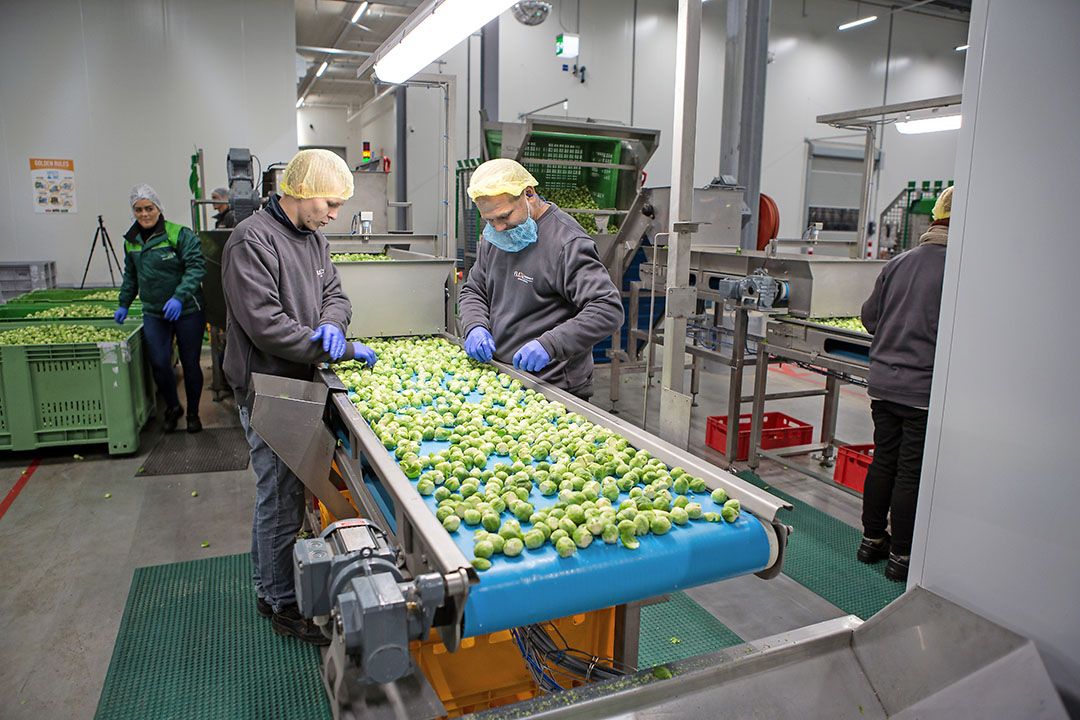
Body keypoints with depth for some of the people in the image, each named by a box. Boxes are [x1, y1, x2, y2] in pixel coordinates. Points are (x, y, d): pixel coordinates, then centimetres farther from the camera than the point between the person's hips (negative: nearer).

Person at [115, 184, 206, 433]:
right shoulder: (131, 240, 10)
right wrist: (124, 304, 23)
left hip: (187, 311, -4)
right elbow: (130, 275, 23)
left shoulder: (180, 234, -10)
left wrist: (179, 297, -26)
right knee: (159, 363, -5)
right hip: (153, 313, 4)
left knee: (190, 363, 5)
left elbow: (196, 266, -17)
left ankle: (193, 413, 24)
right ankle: (172, 407, 20)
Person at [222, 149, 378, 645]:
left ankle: (268, 589, 36)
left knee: (282, 493, 19)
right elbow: (266, 325, -23)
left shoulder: (313, 238, 11)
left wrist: (331, 323, -10)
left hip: (301, 385, 9)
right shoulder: (252, 241, -17)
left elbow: (334, 293, 15)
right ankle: (284, 604, 18)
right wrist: (342, 350, -20)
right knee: (281, 499, 2)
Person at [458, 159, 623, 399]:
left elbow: (609, 310, -25)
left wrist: (549, 345, -34)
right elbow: (472, 291, 16)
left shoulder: (567, 243, -18)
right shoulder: (494, 237, 7)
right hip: (501, 379, 7)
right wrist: (475, 326, -6)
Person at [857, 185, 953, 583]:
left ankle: (872, 540, 28)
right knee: (911, 473, 5)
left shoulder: (898, 262, 4)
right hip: (924, 388, -6)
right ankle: (900, 557, 16)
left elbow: (869, 316, 12)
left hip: (883, 382, 6)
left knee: (883, 462, 16)